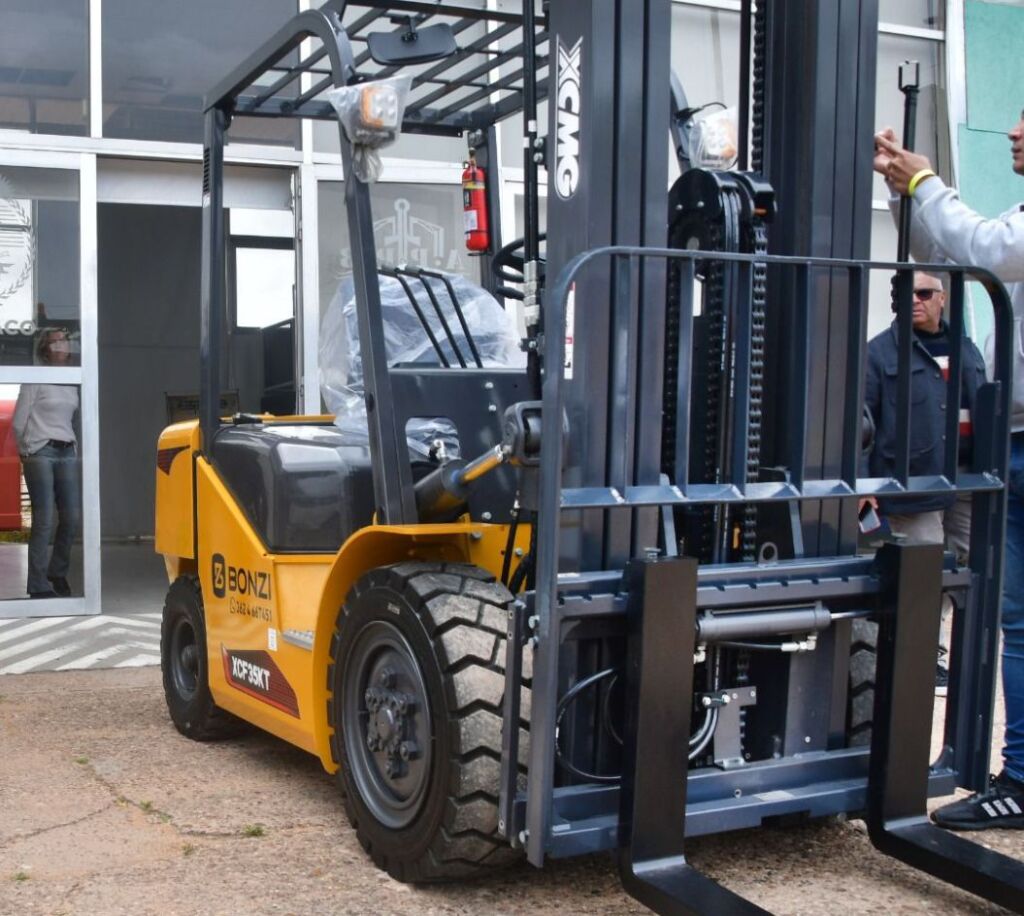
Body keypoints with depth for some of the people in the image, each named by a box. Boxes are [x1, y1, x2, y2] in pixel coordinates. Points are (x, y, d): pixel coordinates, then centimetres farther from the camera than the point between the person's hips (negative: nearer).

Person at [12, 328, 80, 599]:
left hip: (67, 453, 5)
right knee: (44, 520, -9)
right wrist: (26, 452, 8)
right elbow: (19, 422, 1)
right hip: (40, 452, -5)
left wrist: (73, 446, 10)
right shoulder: (35, 380, -2)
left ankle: (58, 572, 20)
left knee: (72, 516, 0)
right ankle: (38, 585, -2)